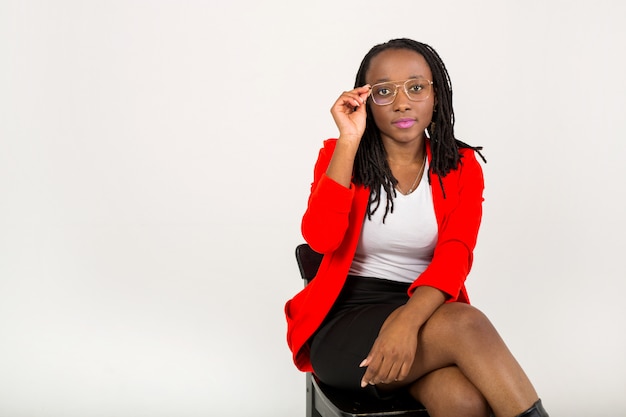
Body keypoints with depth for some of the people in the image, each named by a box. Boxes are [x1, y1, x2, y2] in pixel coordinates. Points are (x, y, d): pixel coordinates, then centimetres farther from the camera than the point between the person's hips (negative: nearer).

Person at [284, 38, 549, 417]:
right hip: (346, 320, -2)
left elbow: (454, 256, -11)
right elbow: (321, 238, -17)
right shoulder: (339, 156, 2)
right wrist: (349, 141, -18)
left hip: (425, 312, 2)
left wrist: (407, 319, -31)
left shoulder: (461, 167, 5)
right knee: (465, 323, -30)